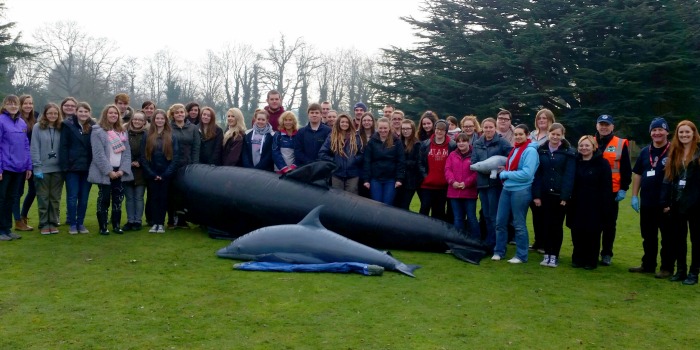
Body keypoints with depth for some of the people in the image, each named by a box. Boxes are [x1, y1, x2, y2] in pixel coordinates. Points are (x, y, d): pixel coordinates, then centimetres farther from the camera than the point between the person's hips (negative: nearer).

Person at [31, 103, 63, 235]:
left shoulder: (61, 128, 6)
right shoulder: (38, 127, -2)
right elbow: (34, 148, -5)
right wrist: (37, 167, -11)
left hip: (58, 169, 2)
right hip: (43, 169, -2)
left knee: (55, 198, 8)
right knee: (43, 198, 4)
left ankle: (53, 223, 17)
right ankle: (44, 224, 11)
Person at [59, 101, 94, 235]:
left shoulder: (93, 127, 5)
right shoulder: (68, 125, -1)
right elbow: (63, 147, -4)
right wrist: (64, 165, -12)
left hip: (88, 167, 2)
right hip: (73, 167, -2)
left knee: (84, 197, 8)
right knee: (72, 196, 3)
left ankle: (81, 223, 19)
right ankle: (72, 224, 13)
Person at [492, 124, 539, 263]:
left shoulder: (530, 151, -12)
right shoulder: (514, 149, 12)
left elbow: (526, 174, -21)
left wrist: (505, 174, -12)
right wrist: (504, 174, -1)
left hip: (521, 191, -7)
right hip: (507, 189, 8)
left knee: (519, 224, 2)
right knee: (500, 221, 9)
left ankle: (521, 256, 14)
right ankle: (499, 251, 21)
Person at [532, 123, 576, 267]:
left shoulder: (569, 152, -2)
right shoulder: (541, 150, 6)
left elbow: (569, 176, -7)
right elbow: (537, 174, 2)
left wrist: (565, 196, -14)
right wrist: (536, 195, -4)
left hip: (559, 195, -2)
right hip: (544, 194, 2)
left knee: (557, 225, 5)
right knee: (546, 224, 6)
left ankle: (554, 255, 13)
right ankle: (547, 253, 15)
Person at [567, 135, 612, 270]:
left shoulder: (602, 163, -4)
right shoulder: (575, 162, 8)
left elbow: (606, 186, -7)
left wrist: (604, 205, -14)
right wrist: (568, 200, 2)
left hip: (594, 206, -3)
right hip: (577, 204, 4)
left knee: (592, 233, 4)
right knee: (577, 233, 5)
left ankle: (591, 261, 14)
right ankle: (578, 258, 18)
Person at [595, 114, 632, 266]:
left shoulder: (621, 144, 0)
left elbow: (626, 169, 0)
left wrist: (623, 189, -6)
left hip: (612, 191, -2)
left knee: (609, 224, 6)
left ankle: (607, 254, 16)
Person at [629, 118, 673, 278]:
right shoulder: (645, 152, 11)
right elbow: (637, 174, 14)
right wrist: (634, 196, 9)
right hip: (647, 202, 6)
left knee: (667, 237, 4)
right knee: (648, 236, 15)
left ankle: (667, 268, 13)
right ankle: (648, 265, 26)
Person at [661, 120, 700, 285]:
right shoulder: (674, 153, 9)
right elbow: (668, 178, 8)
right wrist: (665, 202, 3)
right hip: (677, 203, 5)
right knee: (678, 237, 11)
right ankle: (680, 270, 22)